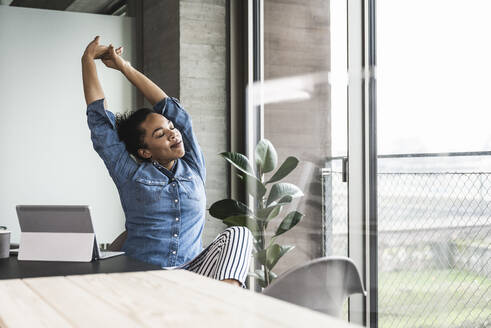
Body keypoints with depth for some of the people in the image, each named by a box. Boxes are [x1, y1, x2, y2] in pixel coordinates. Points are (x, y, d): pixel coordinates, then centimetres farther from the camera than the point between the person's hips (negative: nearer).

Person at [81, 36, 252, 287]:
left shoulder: (194, 169, 13)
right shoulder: (130, 174, 6)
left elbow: (171, 108, 17)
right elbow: (99, 117, 9)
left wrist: (125, 67, 23)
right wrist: (88, 59, 16)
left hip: (192, 273, 3)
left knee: (237, 234, -22)